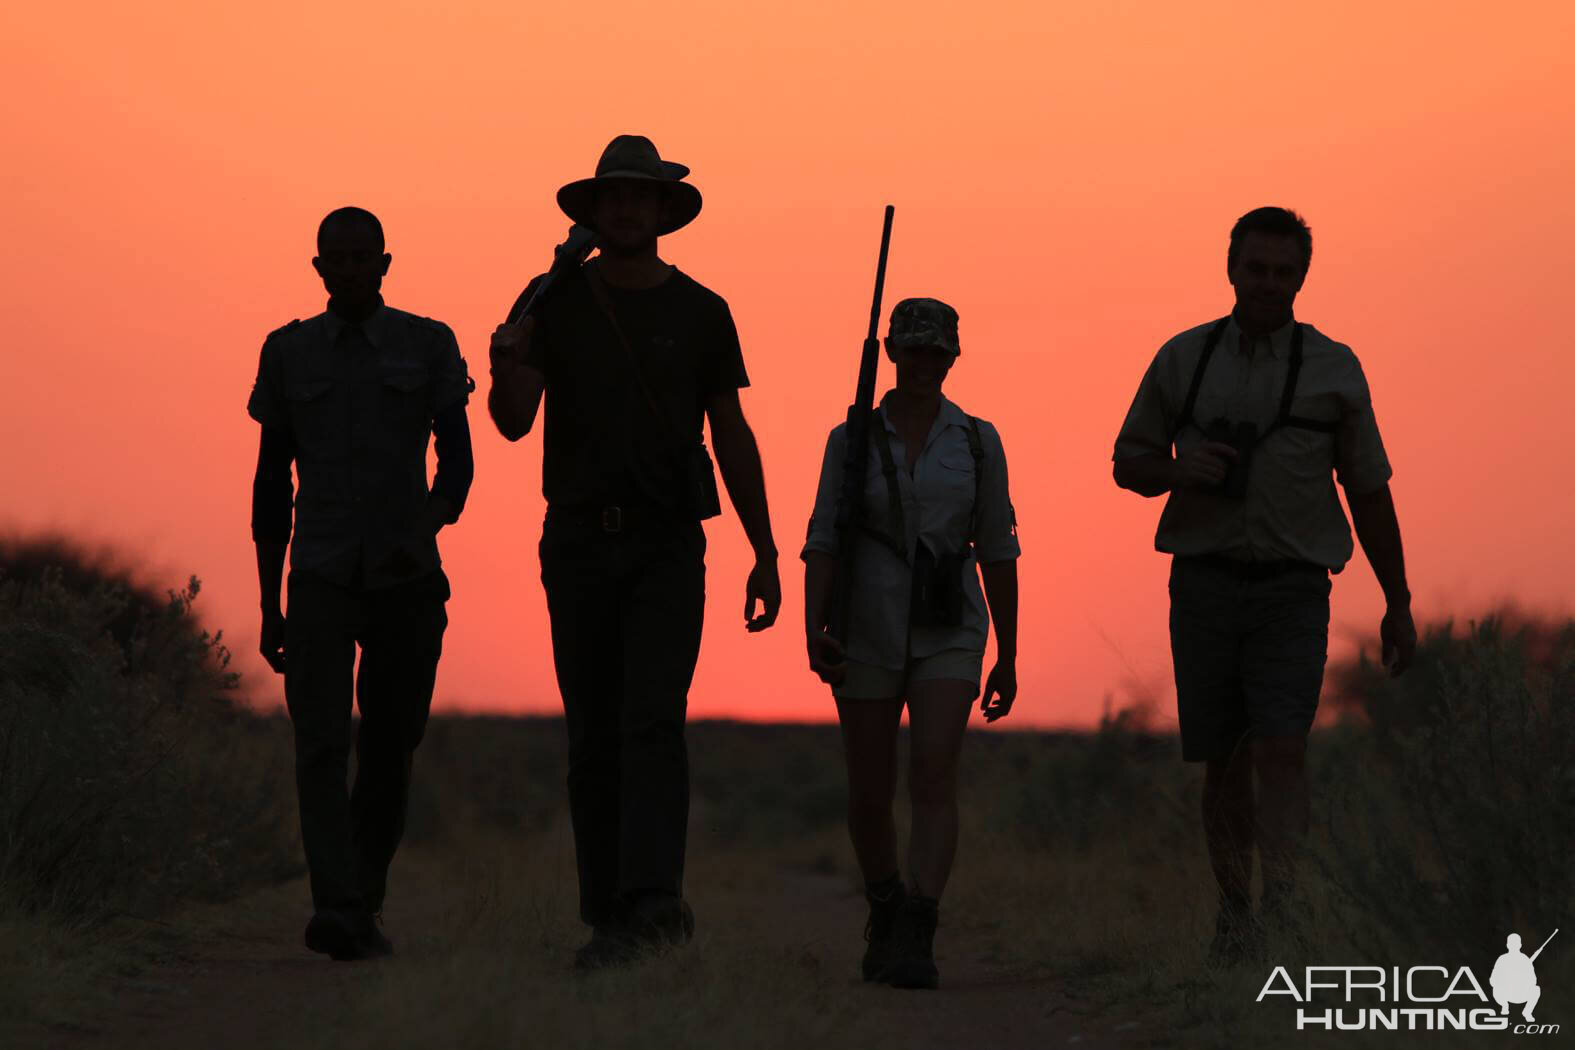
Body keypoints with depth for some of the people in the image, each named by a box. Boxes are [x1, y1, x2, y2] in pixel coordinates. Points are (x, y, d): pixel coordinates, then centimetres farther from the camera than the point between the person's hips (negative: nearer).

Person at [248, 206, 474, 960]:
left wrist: (425, 531, -23)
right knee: (322, 747, -16)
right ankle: (338, 912, -26)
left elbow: (457, 462, -1)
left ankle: (365, 904, 24)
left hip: (408, 583, 0)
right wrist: (268, 606, 7)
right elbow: (271, 480, 10)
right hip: (321, 583, 0)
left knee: (388, 754, 6)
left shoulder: (429, 347, 4)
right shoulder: (288, 353, 7)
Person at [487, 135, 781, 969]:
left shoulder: (701, 314, 4)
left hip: (668, 545, -1)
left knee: (654, 718, -18)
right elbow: (513, 422, -6)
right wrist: (507, 369, -30)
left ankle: (653, 900, -29)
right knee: (595, 736, 5)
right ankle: (607, 919, 11)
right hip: (579, 542, 1)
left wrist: (765, 556, 3)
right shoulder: (553, 304, 3)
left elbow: (734, 438, 7)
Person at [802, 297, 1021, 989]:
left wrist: (1008, 656, 7)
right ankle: (884, 911, 33)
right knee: (868, 797, 6)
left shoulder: (978, 441, 5)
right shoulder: (852, 439, 3)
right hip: (869, 636, 1)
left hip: (948, 635, -1)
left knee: (933, 776, -19)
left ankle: (916, 941, -25)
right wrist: (814, 631, -16)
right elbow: (823, 542, -2)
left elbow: (998, 552, 8)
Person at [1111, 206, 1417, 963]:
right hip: (1205, 582, 2)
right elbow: (1128, 465, 14)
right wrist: (1177, 468, -10)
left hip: (1292, 589, -2)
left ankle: (1280, 910, -23)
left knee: (1281, 745, -16)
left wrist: (1398, 604, 9)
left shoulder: (1333, 369, 5)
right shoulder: (1183, 359, 7)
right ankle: (1234, 915, 15)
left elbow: (1369, 493, 9)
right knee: (1223, 759, 4)